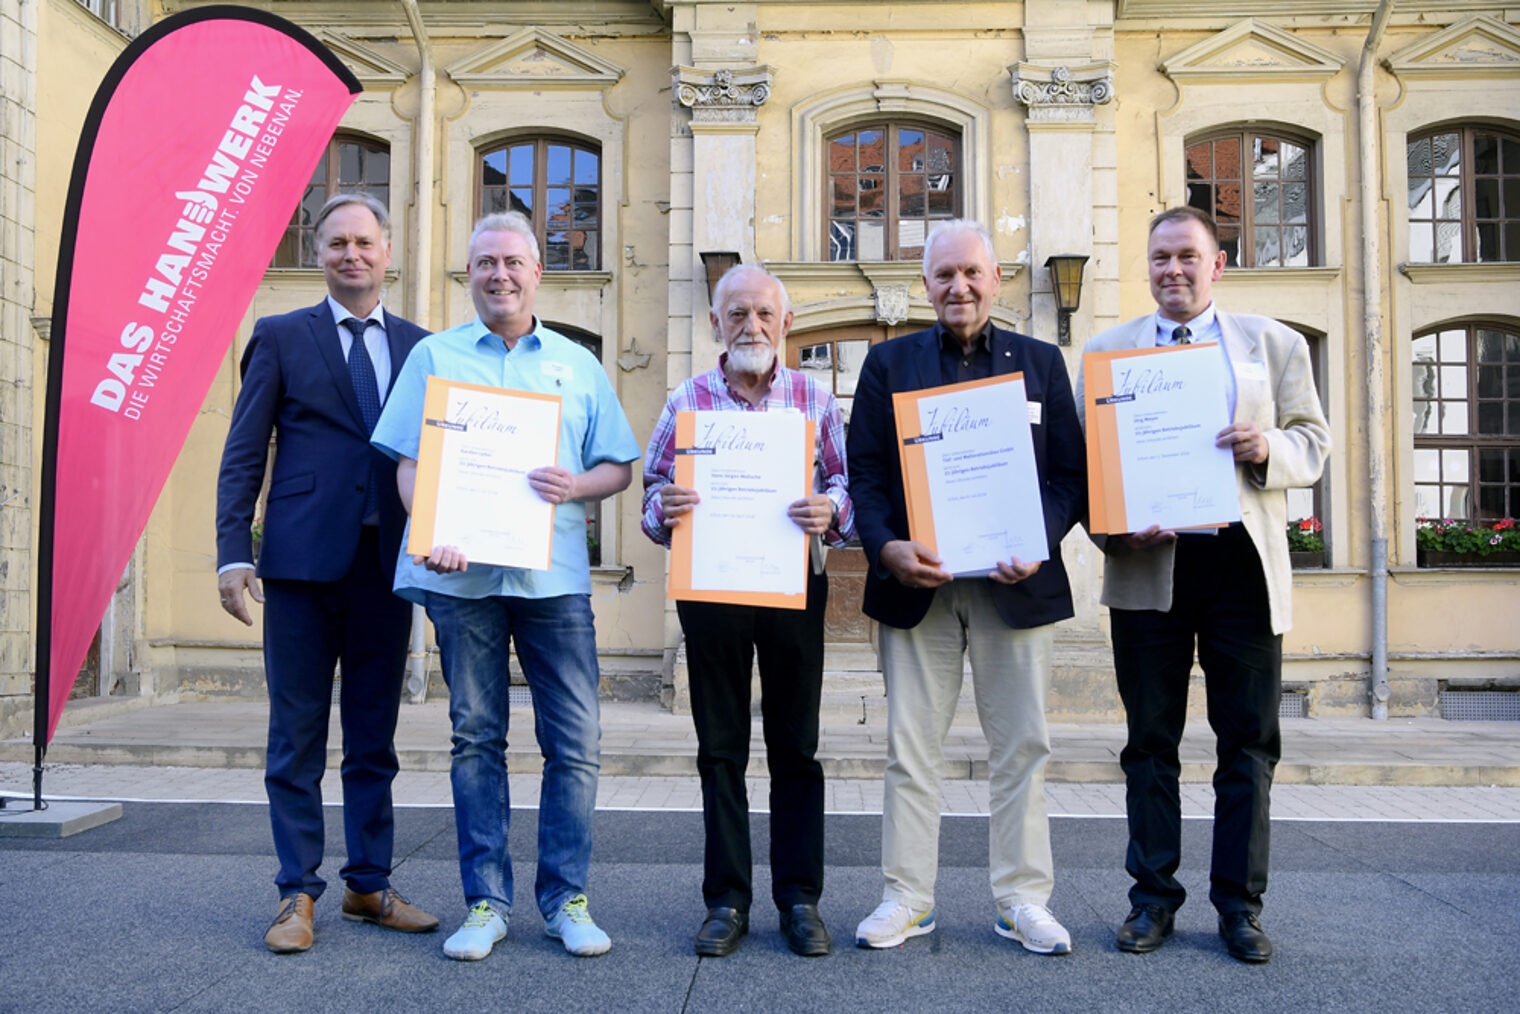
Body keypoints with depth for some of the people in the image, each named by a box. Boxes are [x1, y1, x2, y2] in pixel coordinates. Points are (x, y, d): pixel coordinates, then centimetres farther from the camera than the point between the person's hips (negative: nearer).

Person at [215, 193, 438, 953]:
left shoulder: (418, 346, 12)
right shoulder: (280, 337, 7)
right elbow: (243, 455, 3)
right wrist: (233, 551, -7)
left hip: (386, 565, 2)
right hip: (303, 561, -2)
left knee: (375, 735, 10)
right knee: (297, 735, 5)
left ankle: (369, 884, 23)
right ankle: (298, 893, 17)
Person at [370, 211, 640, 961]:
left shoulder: (578, 365, 15)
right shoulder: (434, 357, 11)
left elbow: (619, 467, 13)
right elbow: (409, 462, 3)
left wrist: (576, 486, -9)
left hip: (556, 573, 1)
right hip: (464, 573, -1)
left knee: (576, 739, -1)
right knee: (475, 737, 6)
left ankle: (565, 898, 13)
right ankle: (486, 902, 17)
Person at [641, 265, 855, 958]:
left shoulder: (816, 398, 7)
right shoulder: (686, 400, 7)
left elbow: (849, 481, 5)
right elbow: (653, 487, 8)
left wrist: (830, 510, -17)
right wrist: (665, 506, -15)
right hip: (709, 587, 1)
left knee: (796, 749, 6)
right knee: (720, 750, 6)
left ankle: (800, 899, 17)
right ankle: (727, 901, 18)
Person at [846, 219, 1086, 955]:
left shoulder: (1041, 362, 9)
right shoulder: (888, 363, 8)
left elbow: (1070, 473, 5)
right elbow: (863, 471, 3)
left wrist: (1040, 544, -13)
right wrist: (886, 547, -15)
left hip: (1013, 583, 1)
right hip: (917, 582, 0)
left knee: (1021, 747, 7)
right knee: (910, 748, 6)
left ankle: (1023, 899, 21)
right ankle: (906, 897, 19)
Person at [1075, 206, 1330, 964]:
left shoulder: (1276, 345, 12)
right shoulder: (1106, 350, 10)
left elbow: (1314, 444, 9)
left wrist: (1267, 447, -13)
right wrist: (1113, 530, -12)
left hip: (1242, 560, 1)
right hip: (1148, 564, 0)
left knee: (1248, 741, 5)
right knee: (1150, 739, 6)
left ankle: (1239, 902, 18)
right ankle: (1153, 895, 18)